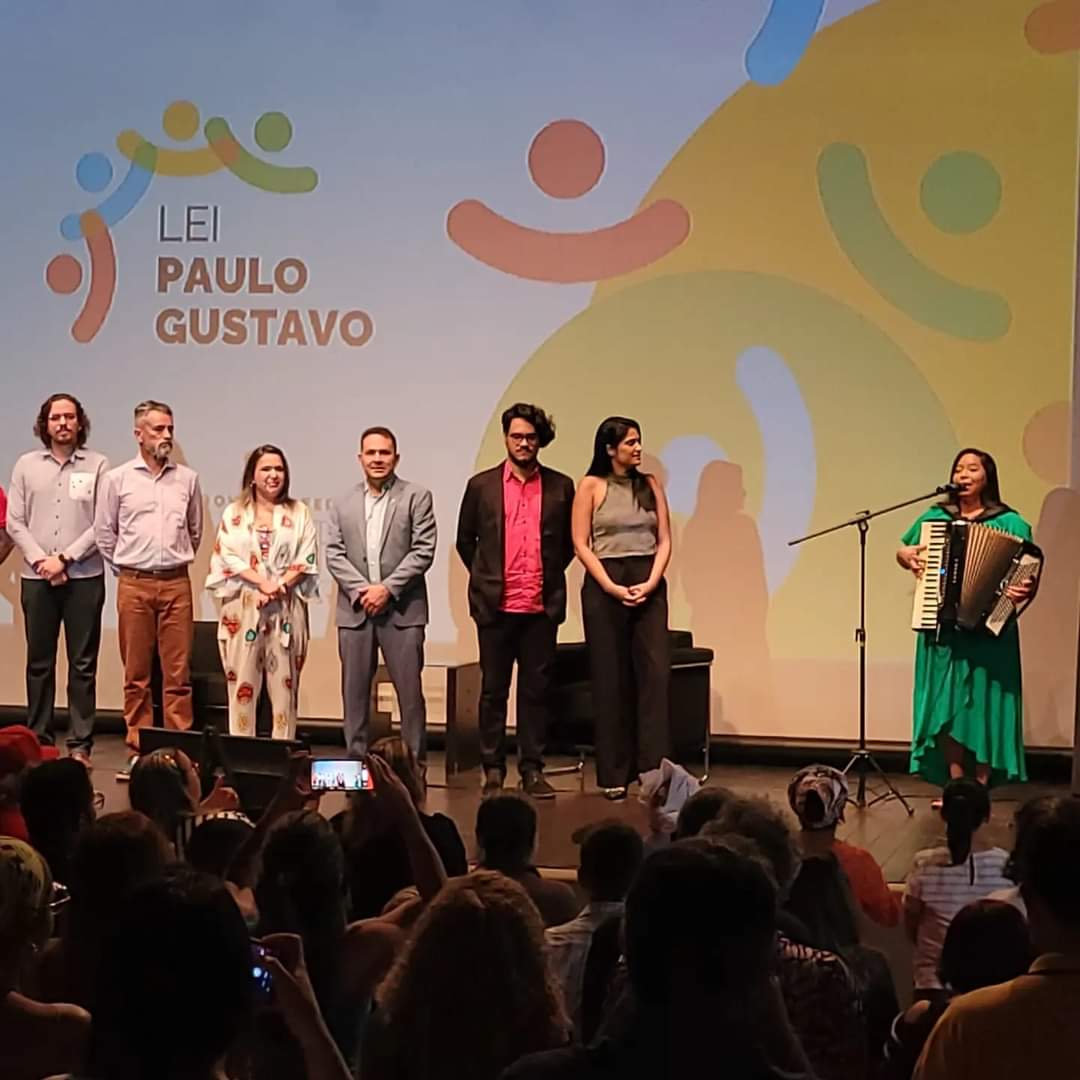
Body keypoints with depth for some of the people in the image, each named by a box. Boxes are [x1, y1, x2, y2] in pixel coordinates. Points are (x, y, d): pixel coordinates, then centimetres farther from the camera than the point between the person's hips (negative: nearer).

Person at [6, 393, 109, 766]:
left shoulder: (97, 465, 2)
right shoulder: (26, 465, 9)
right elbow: (14, 522, 5)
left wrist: (64, 558, -10)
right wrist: (41, 560, -7)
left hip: (84, 577, -2)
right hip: (36, 578, 2)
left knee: (83, 663, 1)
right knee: (39, 662, 7)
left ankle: (80, 744, 5)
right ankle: (38, 740, 13)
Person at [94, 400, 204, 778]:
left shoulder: (187, 479, 7)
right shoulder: (117, 479, 3)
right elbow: (104, 533, 10)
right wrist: (125, 566, 11)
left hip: (176, 583, 1)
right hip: (134, 584, -1)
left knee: (178, 673, 0)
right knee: (136, 674, 4)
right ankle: (137, 751, 10)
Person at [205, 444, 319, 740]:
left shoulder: (298, 513, 9)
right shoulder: (234, 513, 8)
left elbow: (307, 559, 1)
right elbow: (228, 557, -2)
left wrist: (280, 585, -13)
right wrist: (263, 583, -14)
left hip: (287, 608, 0)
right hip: (243, 608, 0)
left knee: (284, 682, 1)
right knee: (243, 682, -1)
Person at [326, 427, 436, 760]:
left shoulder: (416, 497, 3)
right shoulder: (343, 504, 13)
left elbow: (424, 551, -5)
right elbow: (334, 554, 7)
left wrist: (388, 588, -12)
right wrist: (360, 590, -9)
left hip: (402, 610, -3)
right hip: (355, 609, 3)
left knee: (410, 691, -2)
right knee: (354, 692, 6)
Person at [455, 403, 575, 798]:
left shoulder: (560, 487, 5)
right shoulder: (481, 485, 4)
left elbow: (570, 542, 15)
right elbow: (465, 540, 12)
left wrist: (550, 577, 10)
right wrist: (487, 579, 9)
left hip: (542, 606, 1)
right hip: (495, 605, -1)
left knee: (537, 690, 4)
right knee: (493, 690, 5)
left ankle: (532, 770, 11)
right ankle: (493, 770, 12)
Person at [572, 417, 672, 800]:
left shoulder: (651, 485, 10)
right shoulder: (591, 486, 1)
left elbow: (664, 541, 7)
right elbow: (581, 544, -3)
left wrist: (651, 582, -8)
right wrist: (612, 587, -12)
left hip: (648, 585, 3)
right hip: (605, 585, -3)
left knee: (655, 672, -7)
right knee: (611, 679, 1)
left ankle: (654, 768, -6)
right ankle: (614, 775, 7)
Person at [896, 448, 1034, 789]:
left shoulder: (1009, 522, -1)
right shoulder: (936, 517, 11)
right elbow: (901, 552, 24)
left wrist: (1022, 589, -26)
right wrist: (907, 555, 2)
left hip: (988, 632, -3)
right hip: (941, 632, 3)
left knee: (984, 707, 1)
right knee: (948, 707, 5)